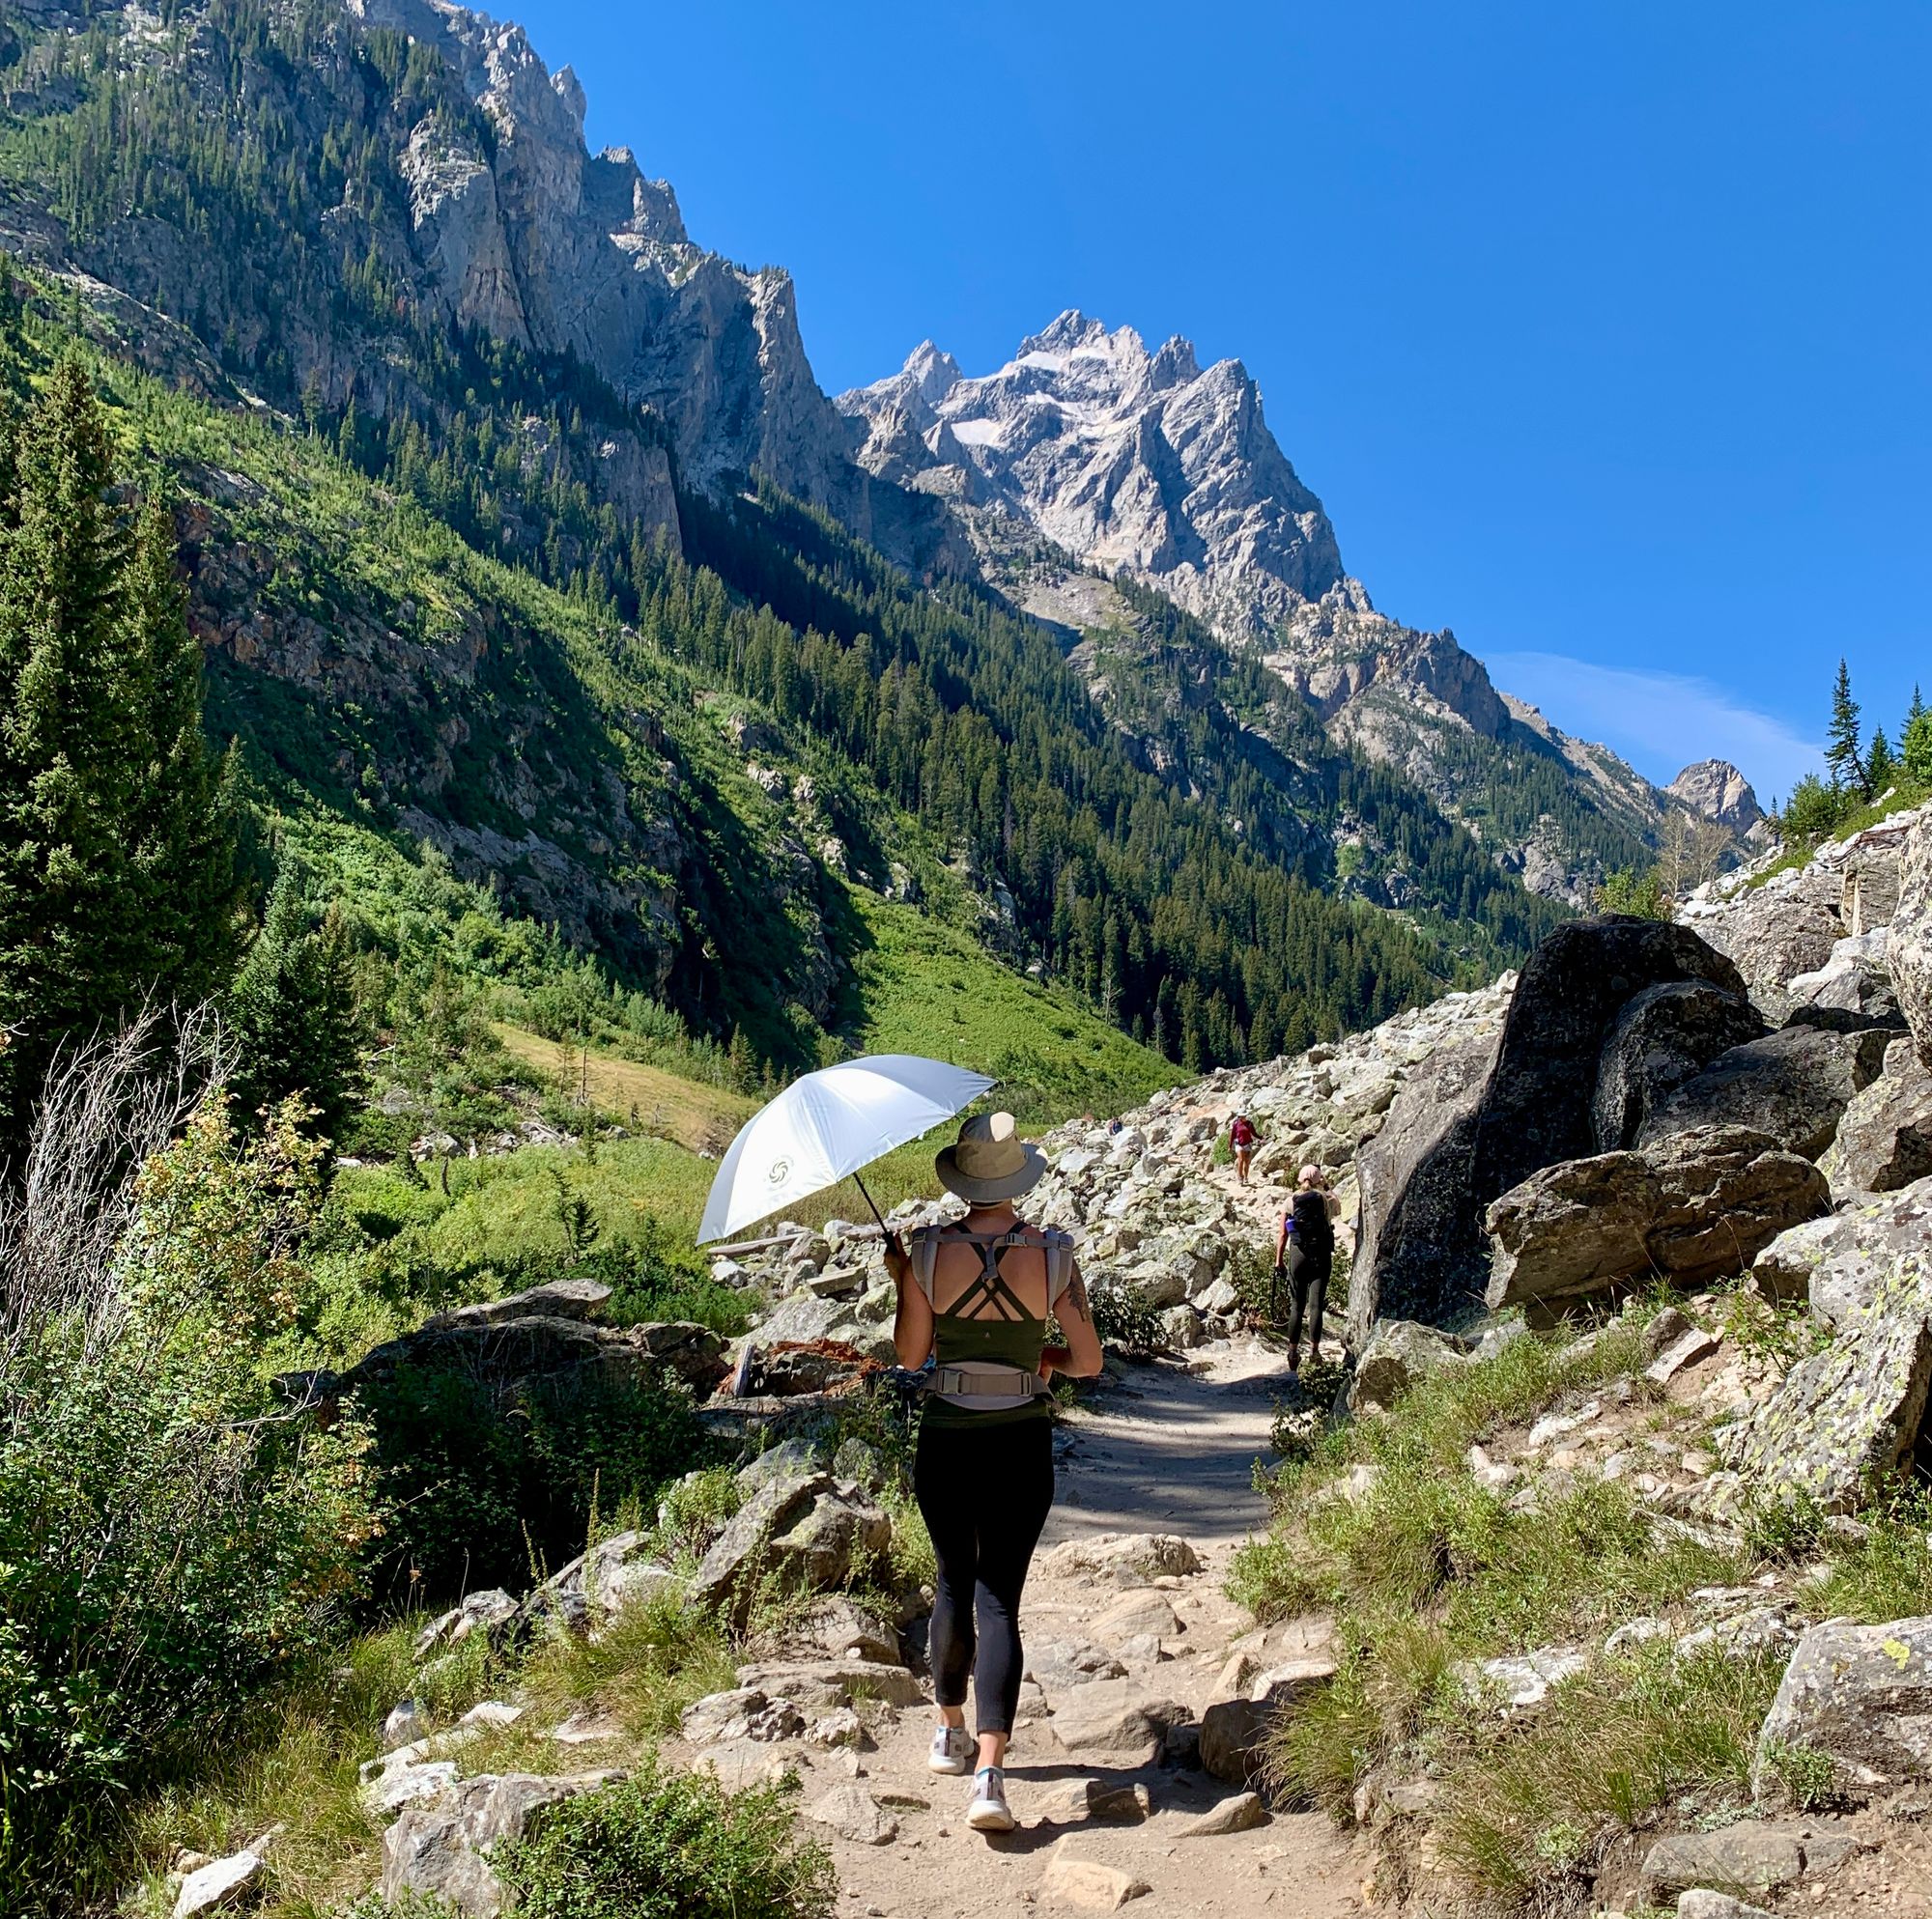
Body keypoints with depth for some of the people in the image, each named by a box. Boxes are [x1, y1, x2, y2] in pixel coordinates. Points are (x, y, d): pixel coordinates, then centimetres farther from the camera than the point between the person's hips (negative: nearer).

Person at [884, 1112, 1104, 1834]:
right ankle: (988, 1773, -5)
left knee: (954, 1582, 20)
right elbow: (1088, 1362, -4)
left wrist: (899, 1279, 11)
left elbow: (909, 1354, -1)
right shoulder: (1052, 1254, -8)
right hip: (1021, 1444, -1)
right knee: (1000, 1599, 4)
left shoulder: (929, 1251, -9)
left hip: (945, 1441, 1)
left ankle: (951, 1733, 35)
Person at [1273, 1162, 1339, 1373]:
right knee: (1316, 1304, -2)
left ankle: (1293, 1352, 10)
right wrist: (1327, 1188, 37)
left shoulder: (1291, 1202, 3)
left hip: (1298, 1255, 1)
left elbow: (1283, 1235, 3)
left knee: (1296, 1305, 9)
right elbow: (1338, 1208, 27)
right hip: (1322, 1256, -1)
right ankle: (1314, 1350, -8)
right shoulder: (1327, 1199, 2)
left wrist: (1278, 1262, 8)